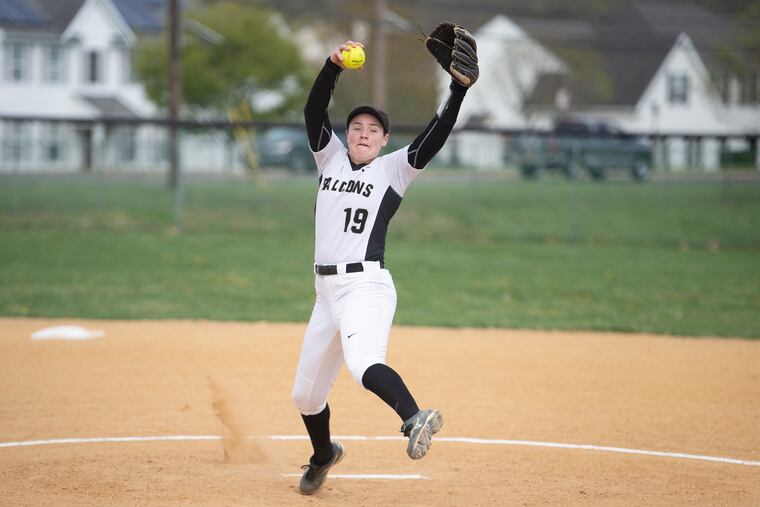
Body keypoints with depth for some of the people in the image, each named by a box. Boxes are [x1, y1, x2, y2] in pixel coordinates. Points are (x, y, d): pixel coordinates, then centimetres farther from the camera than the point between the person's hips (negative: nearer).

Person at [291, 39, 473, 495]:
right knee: (306, 394, 15)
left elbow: (435, 138, -9)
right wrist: (334, 66, -11)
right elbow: (314, 110, 4)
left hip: (367, 286, -6)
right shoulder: (330, 158, 15)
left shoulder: (393, 169, 4)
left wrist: (458, 89, -22)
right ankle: (324, 455, 42)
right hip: (327, 291, 6)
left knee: (363, 363, -36)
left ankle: (415, 419, -58)